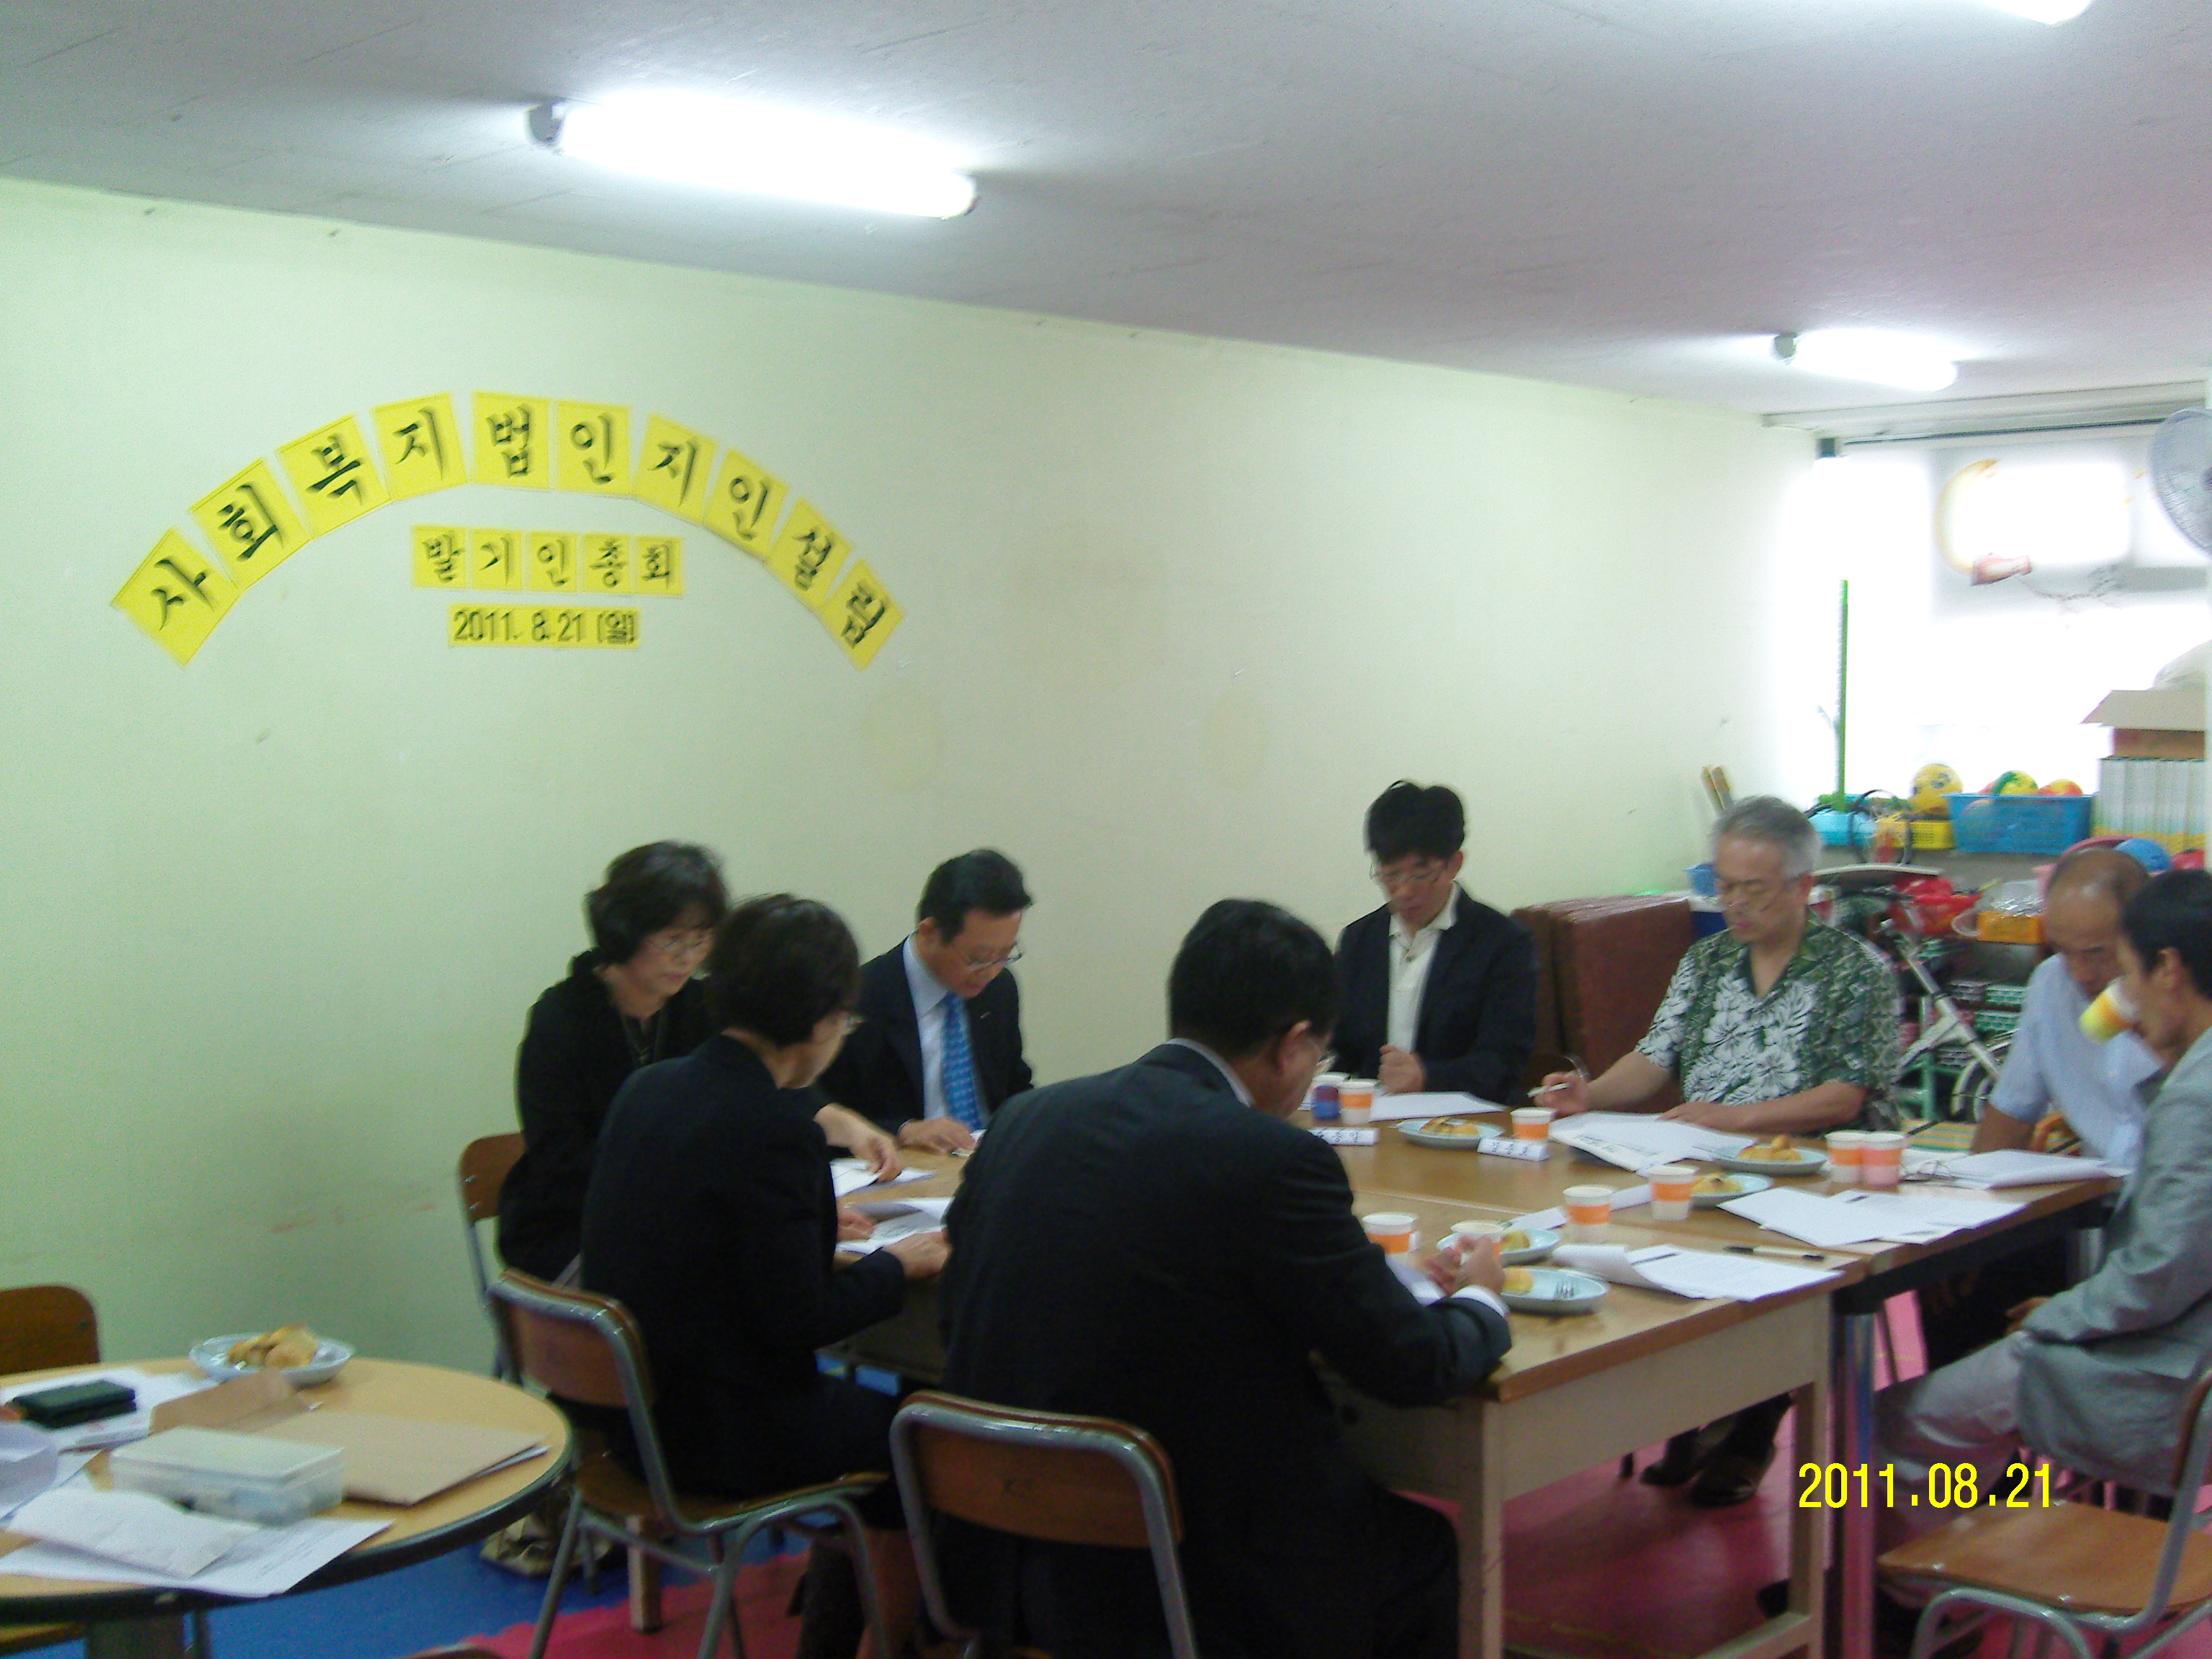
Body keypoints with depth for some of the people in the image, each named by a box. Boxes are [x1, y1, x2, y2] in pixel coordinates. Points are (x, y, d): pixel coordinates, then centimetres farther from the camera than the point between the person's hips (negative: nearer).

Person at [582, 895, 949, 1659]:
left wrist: (816, 1221, 18)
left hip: (631, 1406, 9)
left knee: (861, 1400, 24)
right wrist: (897, 1265, -3)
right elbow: (802, 1321, -20)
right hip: (719, 1430, -9)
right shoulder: (770, 1126, -23)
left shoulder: (648, 1088, 2)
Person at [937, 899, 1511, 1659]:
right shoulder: (1274, 1160, -20)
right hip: (1203, 1593, -6)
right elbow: (1413, 1366, -11)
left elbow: (955, 1317, 11)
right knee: (1424, 1548, 24)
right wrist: (1479, 1298, 12)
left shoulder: (1023, 1119, -1)